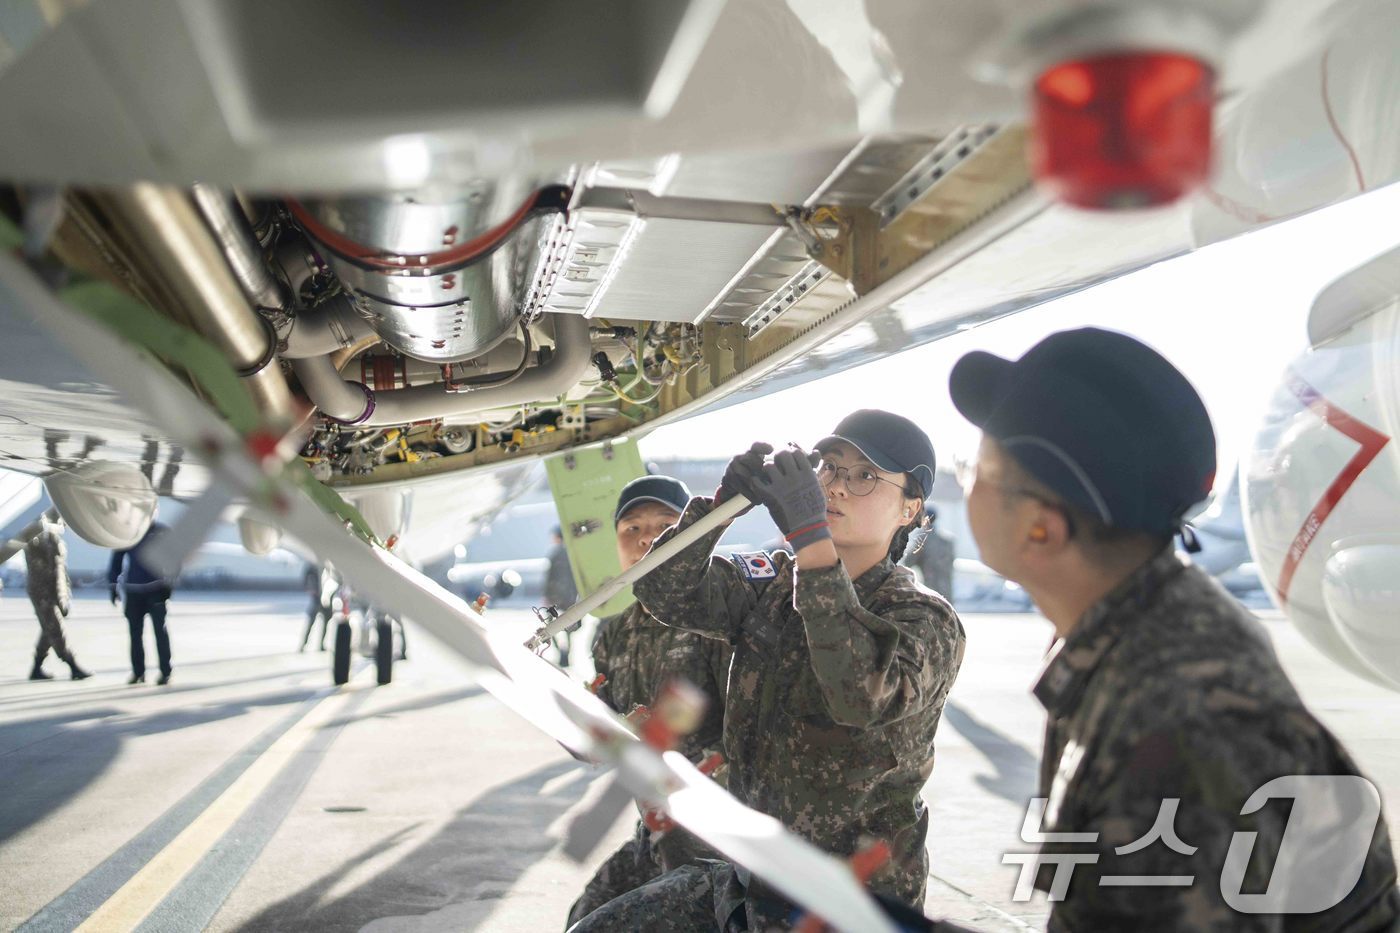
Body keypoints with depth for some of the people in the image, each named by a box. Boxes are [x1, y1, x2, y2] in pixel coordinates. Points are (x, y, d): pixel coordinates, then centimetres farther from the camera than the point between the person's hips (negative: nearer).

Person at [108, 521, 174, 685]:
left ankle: (165, 672, 1)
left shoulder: (163, 532, 1)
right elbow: (116, 560, 9)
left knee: (159, 630, -4)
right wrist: (112, 585, 6)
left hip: (156, 590, -2)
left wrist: (169, 583, -6)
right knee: (135, 632, 6)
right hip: (133, 591, 2)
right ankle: (138, 672, 16)